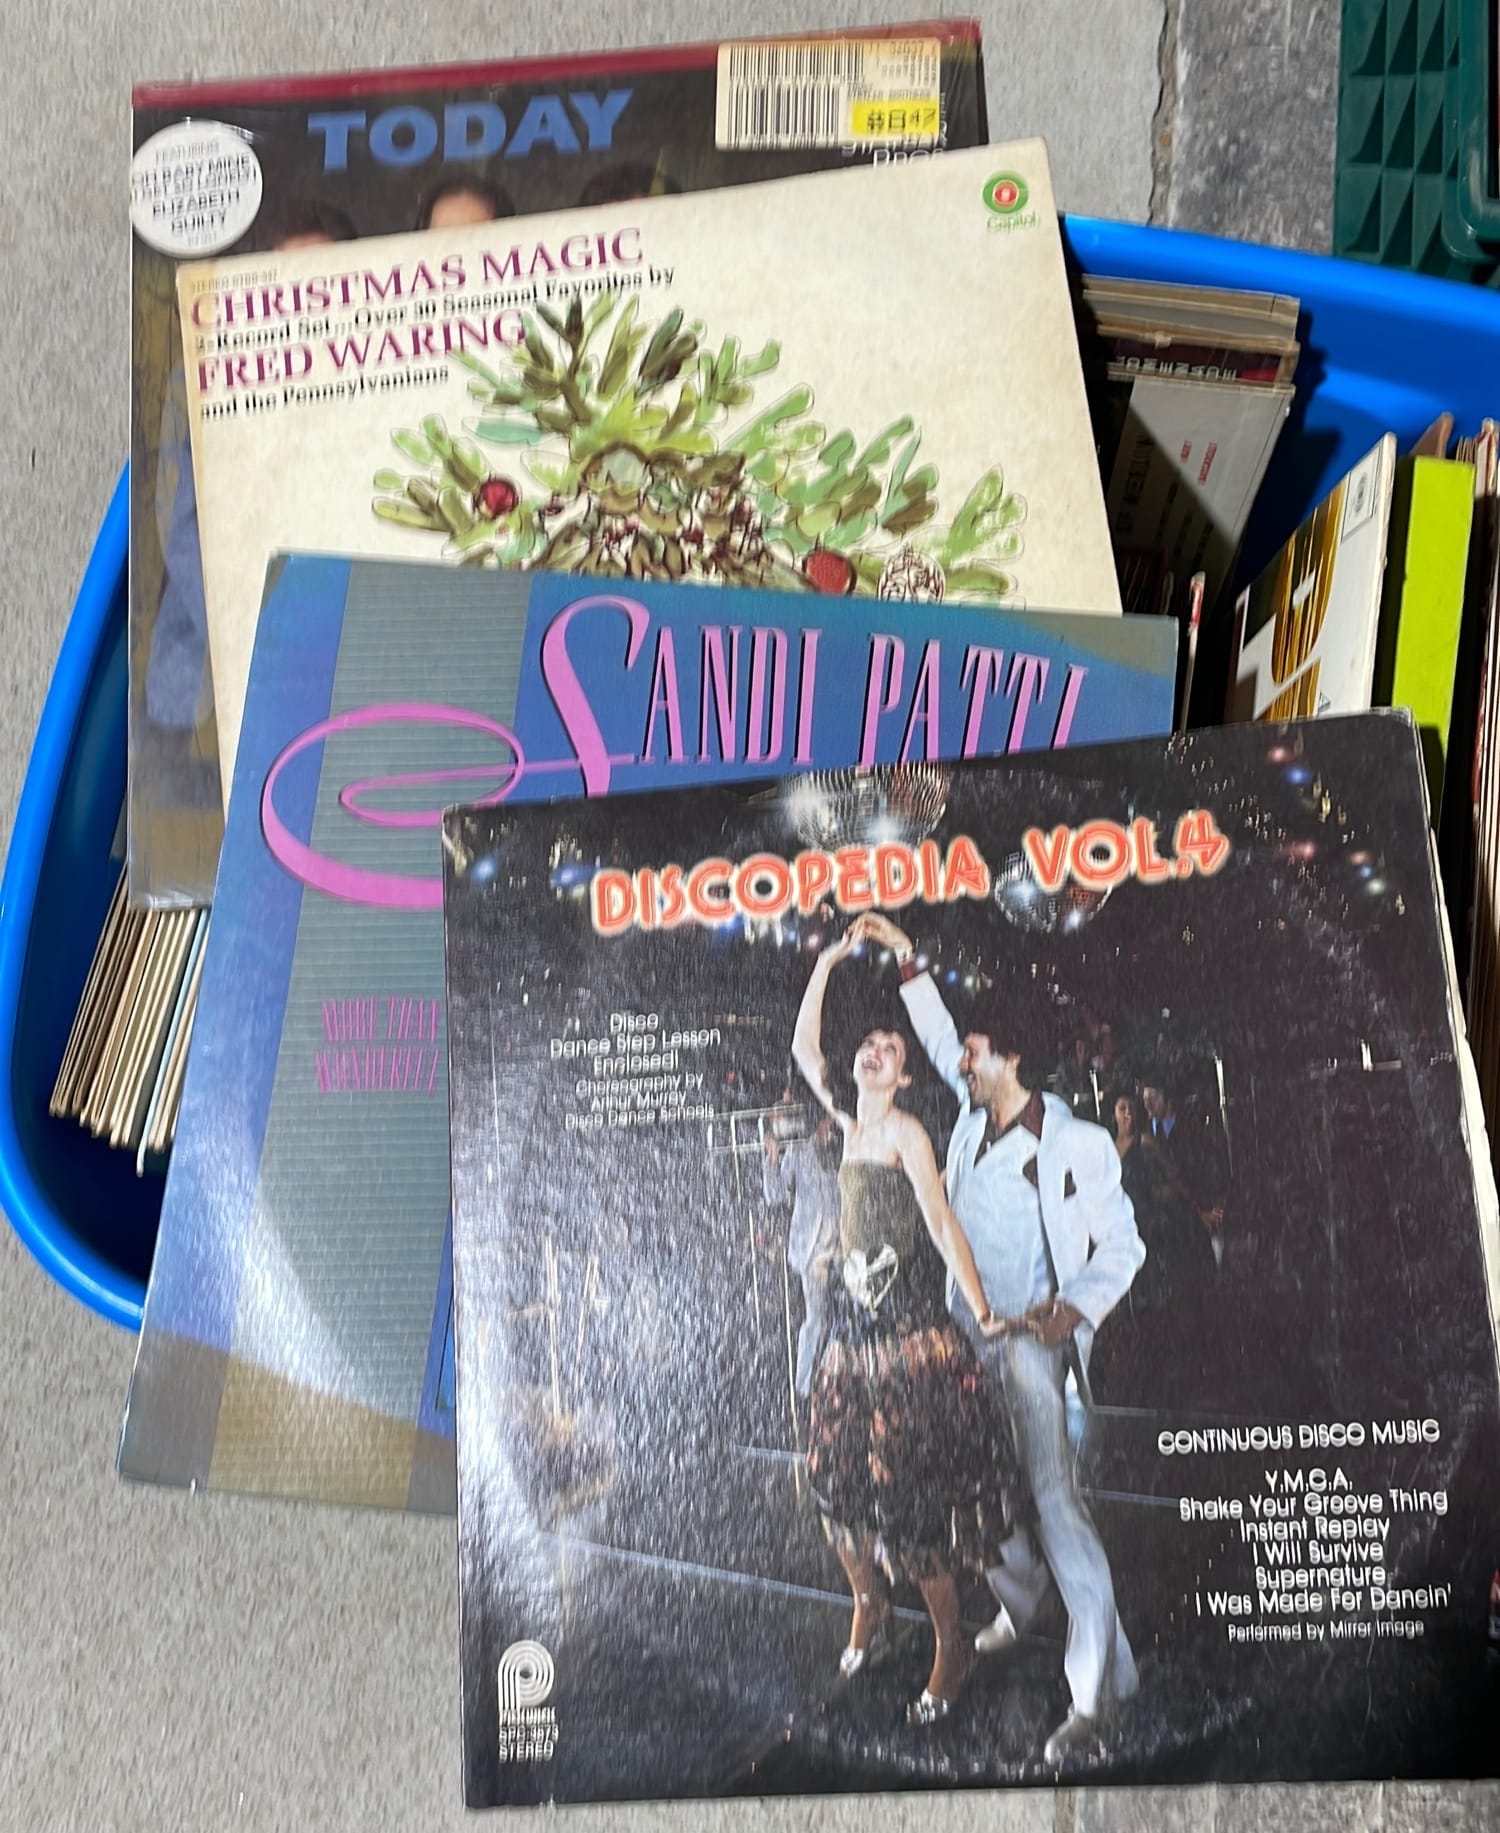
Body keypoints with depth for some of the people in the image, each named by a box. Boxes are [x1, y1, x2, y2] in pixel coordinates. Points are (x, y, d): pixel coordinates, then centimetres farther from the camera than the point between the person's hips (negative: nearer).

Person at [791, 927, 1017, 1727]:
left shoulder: (905, 1131, -7)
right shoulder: (849, 1122, 11)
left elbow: (943, 1226, -12)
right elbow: (803, 1048, 18)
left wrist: (983, 1314, -14)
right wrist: (825, 965, 16)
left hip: (906, 1317, -6)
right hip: (854, 1314, 6)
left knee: (906, 1495, -4)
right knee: (835, 1479, 10)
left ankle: (951, 1645, 13)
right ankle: (868, 1602, 35)